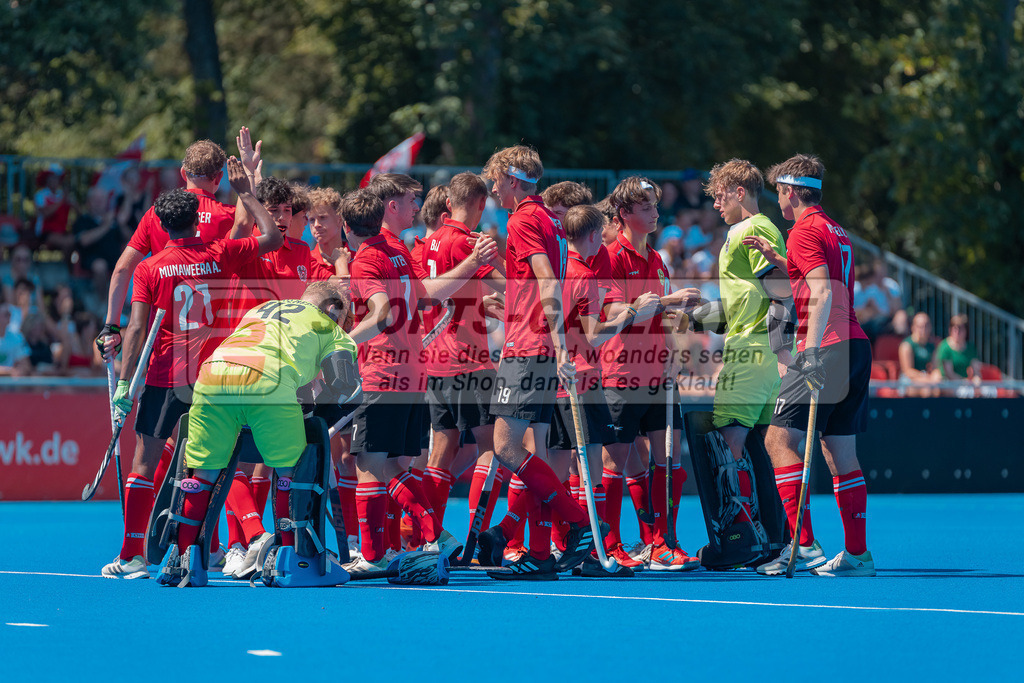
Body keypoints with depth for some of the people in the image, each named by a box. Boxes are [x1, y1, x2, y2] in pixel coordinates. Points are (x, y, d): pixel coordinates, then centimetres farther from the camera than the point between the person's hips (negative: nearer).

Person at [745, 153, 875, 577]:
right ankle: (857, 555, 10)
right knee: (840, 453, 11)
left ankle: (804, 545, -17)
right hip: (855, 346, 9)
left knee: (779, 439, -8)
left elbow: (823, 294, -19)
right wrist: (779, 261, 31)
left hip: (827, 347, -9)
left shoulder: (805, 230, -7)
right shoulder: (836, 232, 20)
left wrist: (812, 349, -26)